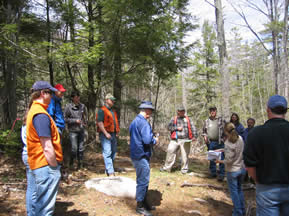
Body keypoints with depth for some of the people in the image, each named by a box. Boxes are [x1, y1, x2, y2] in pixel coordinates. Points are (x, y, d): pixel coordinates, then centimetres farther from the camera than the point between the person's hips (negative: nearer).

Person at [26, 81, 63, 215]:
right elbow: (47, 147, -21)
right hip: (46, 165, -10)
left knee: (41, 204, 21)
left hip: (39, 165, 10)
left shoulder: (34, 110, 14)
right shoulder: (41, 114, -18)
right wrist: (55, 168, -14)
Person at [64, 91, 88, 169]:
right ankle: (71, 163, 19)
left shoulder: (82, 106, 3)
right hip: (73, 131, -4)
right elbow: (65, 119, -8)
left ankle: (80, 165, 22)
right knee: (74, 148, -5)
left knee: (81, 148, 8)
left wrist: (85, 122, 7)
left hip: (81, 130, 4)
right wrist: (75, 120, -15)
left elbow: (85, 115, 21)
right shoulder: (68, 107, -9)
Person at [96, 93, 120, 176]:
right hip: (105, 135, -8)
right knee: (107, 153, -12)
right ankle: (110, 172, -15)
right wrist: (106, 133, -19)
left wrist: (116, 132, 16)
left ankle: (108, 170, 22)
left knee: (113, 153, 11)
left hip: (113, 134, 9)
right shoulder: (102, 110, -6)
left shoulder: (113, 111, 20)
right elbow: (99, 123, -14)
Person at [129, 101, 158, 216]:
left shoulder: (134, 121, 13)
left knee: (143, 180, 19)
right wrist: (155, 140, -5)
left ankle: (144, 203, 31)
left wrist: (152, 139, 15)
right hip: (142, 156, -10)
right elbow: (147, 140, -26)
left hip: (135, 154, 10)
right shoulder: (143, 122, -18)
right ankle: (140, 206, 12)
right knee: (143, 181, 1)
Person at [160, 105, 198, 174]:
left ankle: (184, 169, 15)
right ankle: (167, 167, 6)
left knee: (184, 154, -1)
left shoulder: (188, 119, 14)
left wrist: (194, 136, -7)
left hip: (185, 140, 0)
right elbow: (169, 127, 2)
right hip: (175, 140, 1)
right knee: (170, 152, -6)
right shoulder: (174, 119, 13)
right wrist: (177, 128, -9)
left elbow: (193, 128, 7)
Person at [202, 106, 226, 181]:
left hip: (219, 142, -3)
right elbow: (204, 131, 19)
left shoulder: (221, 120, 2)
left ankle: (221, 174, 5)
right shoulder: (206, 121, 10)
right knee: (211, 159, 11)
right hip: (210, 142, 3)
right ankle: (213, 173, 23)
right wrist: (205, 136, 1)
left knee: (221, 159, -2)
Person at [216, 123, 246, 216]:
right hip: (242, 168, 7)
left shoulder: (228, 143, -24)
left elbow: (229, 160, -23)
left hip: (232, 171, -7)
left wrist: (220, 161, -6)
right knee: (239, 189, 24)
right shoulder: (240, 138, -3)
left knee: (234, 192, 10)